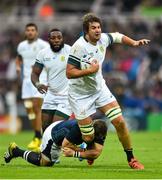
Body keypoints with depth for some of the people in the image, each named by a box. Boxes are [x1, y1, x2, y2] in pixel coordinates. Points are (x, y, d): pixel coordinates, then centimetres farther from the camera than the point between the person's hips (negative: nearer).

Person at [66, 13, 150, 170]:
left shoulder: (103, 39, -7)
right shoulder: (79, 47, -26)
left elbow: (118, 36, 17)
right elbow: (69, 73, -27)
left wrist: (133, 43, 2)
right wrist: (90, 70, -28)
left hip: (100, 89, 6)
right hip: (80, 95, -6)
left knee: (119, 122, -6)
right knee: (88, 138, -5)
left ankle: (131, 159, 9)